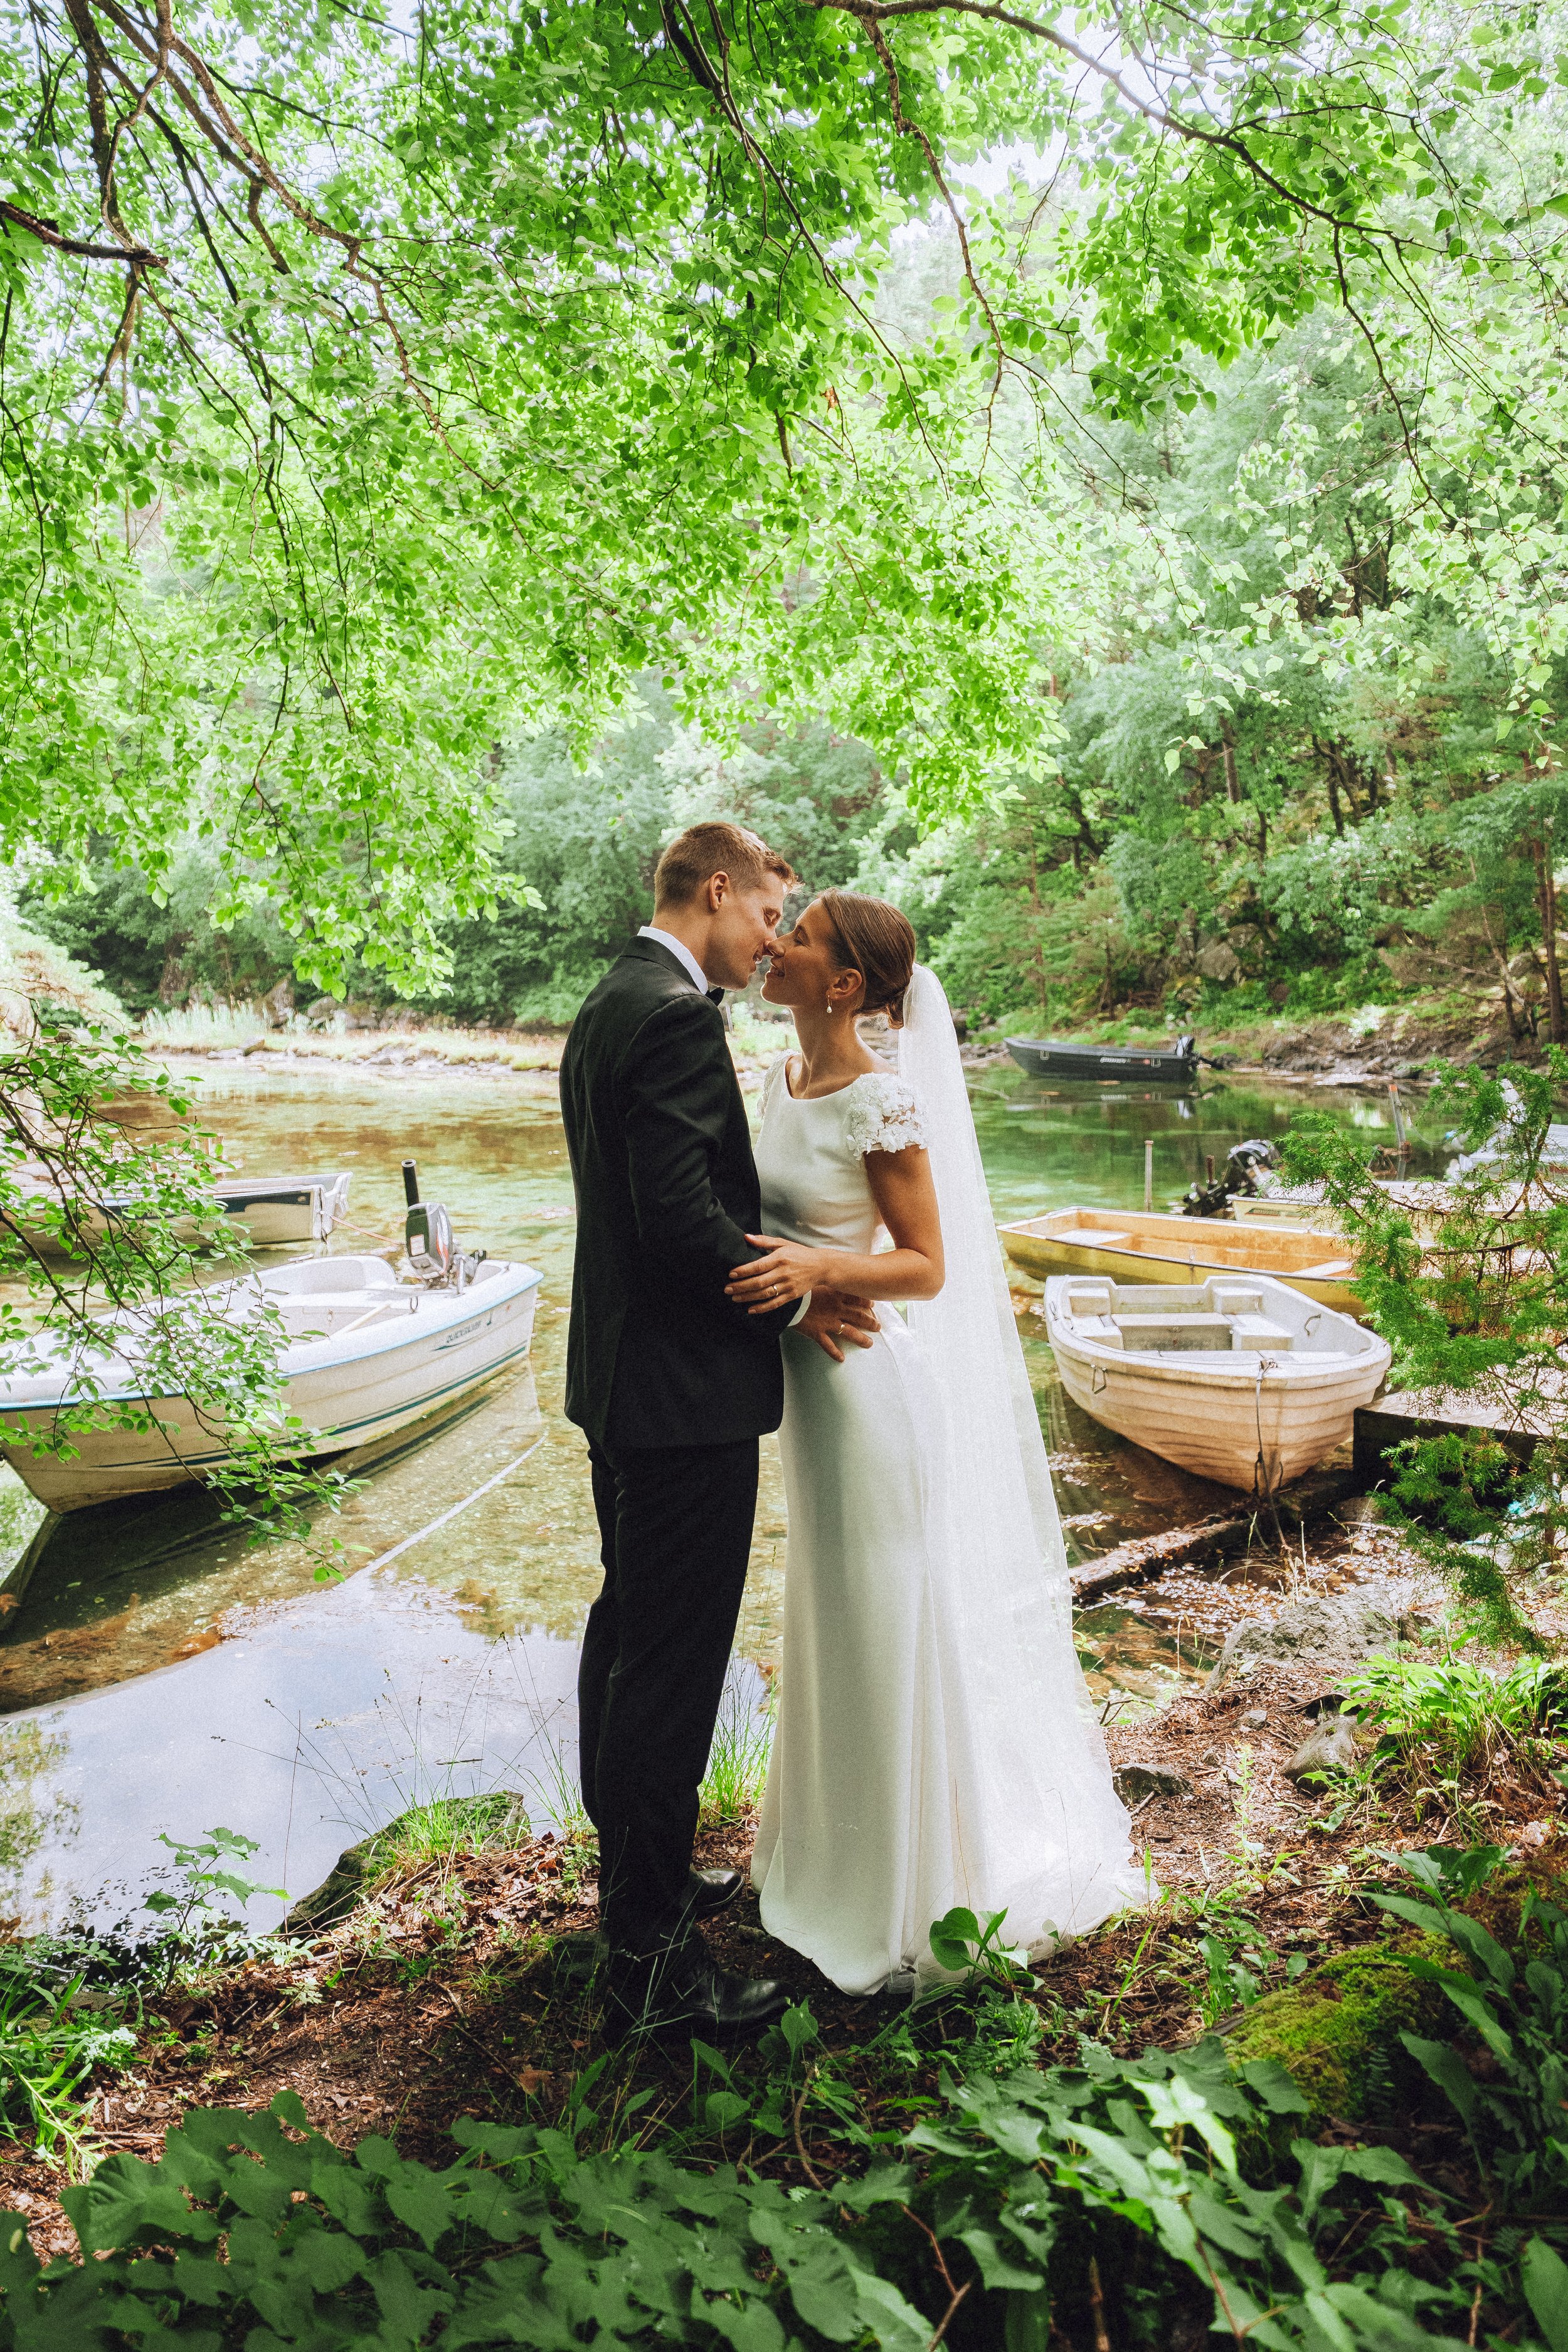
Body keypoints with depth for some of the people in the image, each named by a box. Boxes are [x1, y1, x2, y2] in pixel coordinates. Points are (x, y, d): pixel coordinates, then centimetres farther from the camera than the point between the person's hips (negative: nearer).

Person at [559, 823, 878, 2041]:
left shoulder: (609, 1005, 13)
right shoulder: (678, 1017, -19)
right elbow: (685, 1222, -26)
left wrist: (768, 1279, 5)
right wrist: (795, 1299, -11)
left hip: (622, 1379, 11)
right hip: (685, 1392, -11)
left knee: (627, 1634, 21)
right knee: (674, 1667, -1)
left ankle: (634, 1871, 40)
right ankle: (652, 1960, 13)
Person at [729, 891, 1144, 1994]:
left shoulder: (883, 1102, -19)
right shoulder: (784, 1079, 5)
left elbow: (927, 1267, -17)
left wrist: (819, 1269, -31)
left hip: (871, 1387, -8)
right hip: (809, 1378, 9)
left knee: (896, 1627, 6)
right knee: (836, 1624, 21)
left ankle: (922, 1888, 27)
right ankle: (844, 1847, 42)